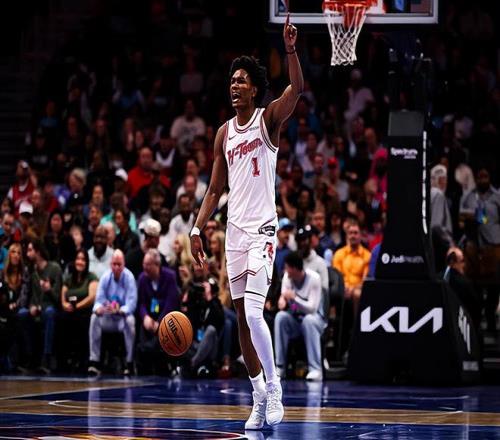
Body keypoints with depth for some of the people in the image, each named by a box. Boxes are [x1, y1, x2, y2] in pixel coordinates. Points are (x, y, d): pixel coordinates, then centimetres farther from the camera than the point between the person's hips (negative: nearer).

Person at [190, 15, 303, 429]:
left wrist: (290, 50, -33)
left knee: (253, 312, -19)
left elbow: (298, 88, -20)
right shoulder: (225, 133, 13)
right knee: (241, 319, 6)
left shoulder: (269, 119, -1)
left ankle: (274, 385, -4)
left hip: (263, 229, -6)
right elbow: (215, 190, 16)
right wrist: (197, 229, 7)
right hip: (235, 231, 6)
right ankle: (260, 398, 13)